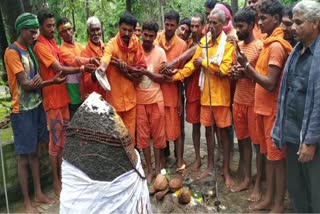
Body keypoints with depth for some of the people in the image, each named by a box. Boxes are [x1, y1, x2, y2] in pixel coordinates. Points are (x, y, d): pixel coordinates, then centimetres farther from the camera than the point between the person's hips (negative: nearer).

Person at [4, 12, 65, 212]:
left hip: (36, 106, 8)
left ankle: (39, 193, 27)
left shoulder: (30, 49, 11)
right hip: (23, 110, -7)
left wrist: (39, 82, -10)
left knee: (35, 152, 15)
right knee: (24, 156, 2)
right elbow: (26, 84, -17)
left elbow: (35, 81, 10)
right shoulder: (12, 52, -13)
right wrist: (51, 81, -14)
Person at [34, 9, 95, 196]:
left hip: (63, 96, 9)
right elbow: (60, 69, -21)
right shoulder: (41, 46, -14)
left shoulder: (53, 42, 14)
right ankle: (56, 181, 12)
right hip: (52, 98, -9)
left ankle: (62, 174, 29)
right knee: (55, 140, -1)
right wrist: (82, 69, -22)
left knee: (63, 138, 15)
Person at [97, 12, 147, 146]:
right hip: (114, 96, -3)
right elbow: (106, 56, -35)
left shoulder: (136, 43, 0)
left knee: (130, 133, 12)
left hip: (130, 96, 3)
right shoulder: (112, 44, -12)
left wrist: (125, 66, -17)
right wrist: (102, 67, -58)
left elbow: (141, 68, 1)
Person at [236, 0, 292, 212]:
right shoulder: (269, 44, 12)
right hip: (263, 107, 9)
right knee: (269, 154, 15)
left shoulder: (276, 46, -17)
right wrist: (246, 69, 2)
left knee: (277, 156, 2)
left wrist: (247, 65, -20)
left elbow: (270, 83, -22)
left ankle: (279, 204, 15)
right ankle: (269, 198, 27)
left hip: (273, 109, -9)